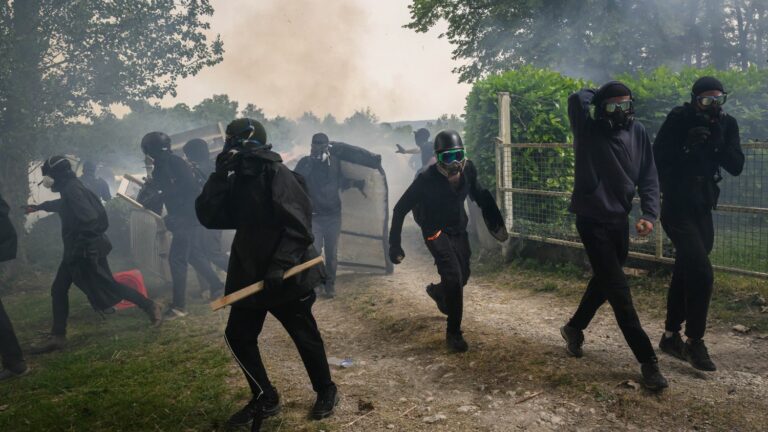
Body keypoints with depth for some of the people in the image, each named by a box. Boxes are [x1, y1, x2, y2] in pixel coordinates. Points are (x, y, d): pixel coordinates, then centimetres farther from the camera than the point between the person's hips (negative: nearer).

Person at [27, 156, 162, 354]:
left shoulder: (72, 189, -19)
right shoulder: (69, 189, 13)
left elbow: (89, 217, -31)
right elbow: (61, 204, 40)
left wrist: (83, 244, -26)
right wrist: (39, 206, 54)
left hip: (86, 250, -10)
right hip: (75, 250, 10)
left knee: (109, 286, -5)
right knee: (58, 290, 10)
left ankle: (150, 307, 7)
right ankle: (57, 336, 15)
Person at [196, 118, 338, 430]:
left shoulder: (277, 174, -16)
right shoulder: (238, 180, 8)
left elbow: (298, 226, -22)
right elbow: (208, 217, 0)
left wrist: (280, 264, -28)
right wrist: (219, 177, -9)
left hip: (287, 276, -8)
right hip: (251, 273, 8)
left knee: (304, 335, 7)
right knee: (238, 336, 10)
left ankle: (326, 391, 30)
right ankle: (264, 398, 26)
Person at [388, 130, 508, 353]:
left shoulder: (468, 169, -15)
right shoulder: (427, 179, -28)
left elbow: (479, 194, 6)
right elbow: (400, 209, -19)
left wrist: (495, 221, 3)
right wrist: (395, 244, -20)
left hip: (459, 229, 6)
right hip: (436, 231, -5)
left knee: (462, 276, 15)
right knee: (453, 276, -18)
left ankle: (437, 291, 51)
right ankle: (453, 333, -3)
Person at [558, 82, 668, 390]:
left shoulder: (638, 133, 0)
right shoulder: (589, 131, -12)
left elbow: (648, 177, 1)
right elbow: (577, 100, -30)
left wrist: (649, 214, -13)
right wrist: (598, 94, -9)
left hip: (620, 220, 6)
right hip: (592, 220, -6)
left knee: (605, 281, 20)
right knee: (618, 289, -6)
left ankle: (574, 327, 43)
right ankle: (647, 360, 2)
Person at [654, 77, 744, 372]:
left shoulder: (727, 124, 4)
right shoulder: (679, 119, -9)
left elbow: (736, 167, -3)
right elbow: (657, 157, -12)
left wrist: (717, 142, -17)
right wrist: (687, 145, -24)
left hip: (703, 210, 6)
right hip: (678, 209, -6)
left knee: (685, 274, 13)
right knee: (701, 273, -14)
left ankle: (670, 337, 26)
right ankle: (695, 342, 0)